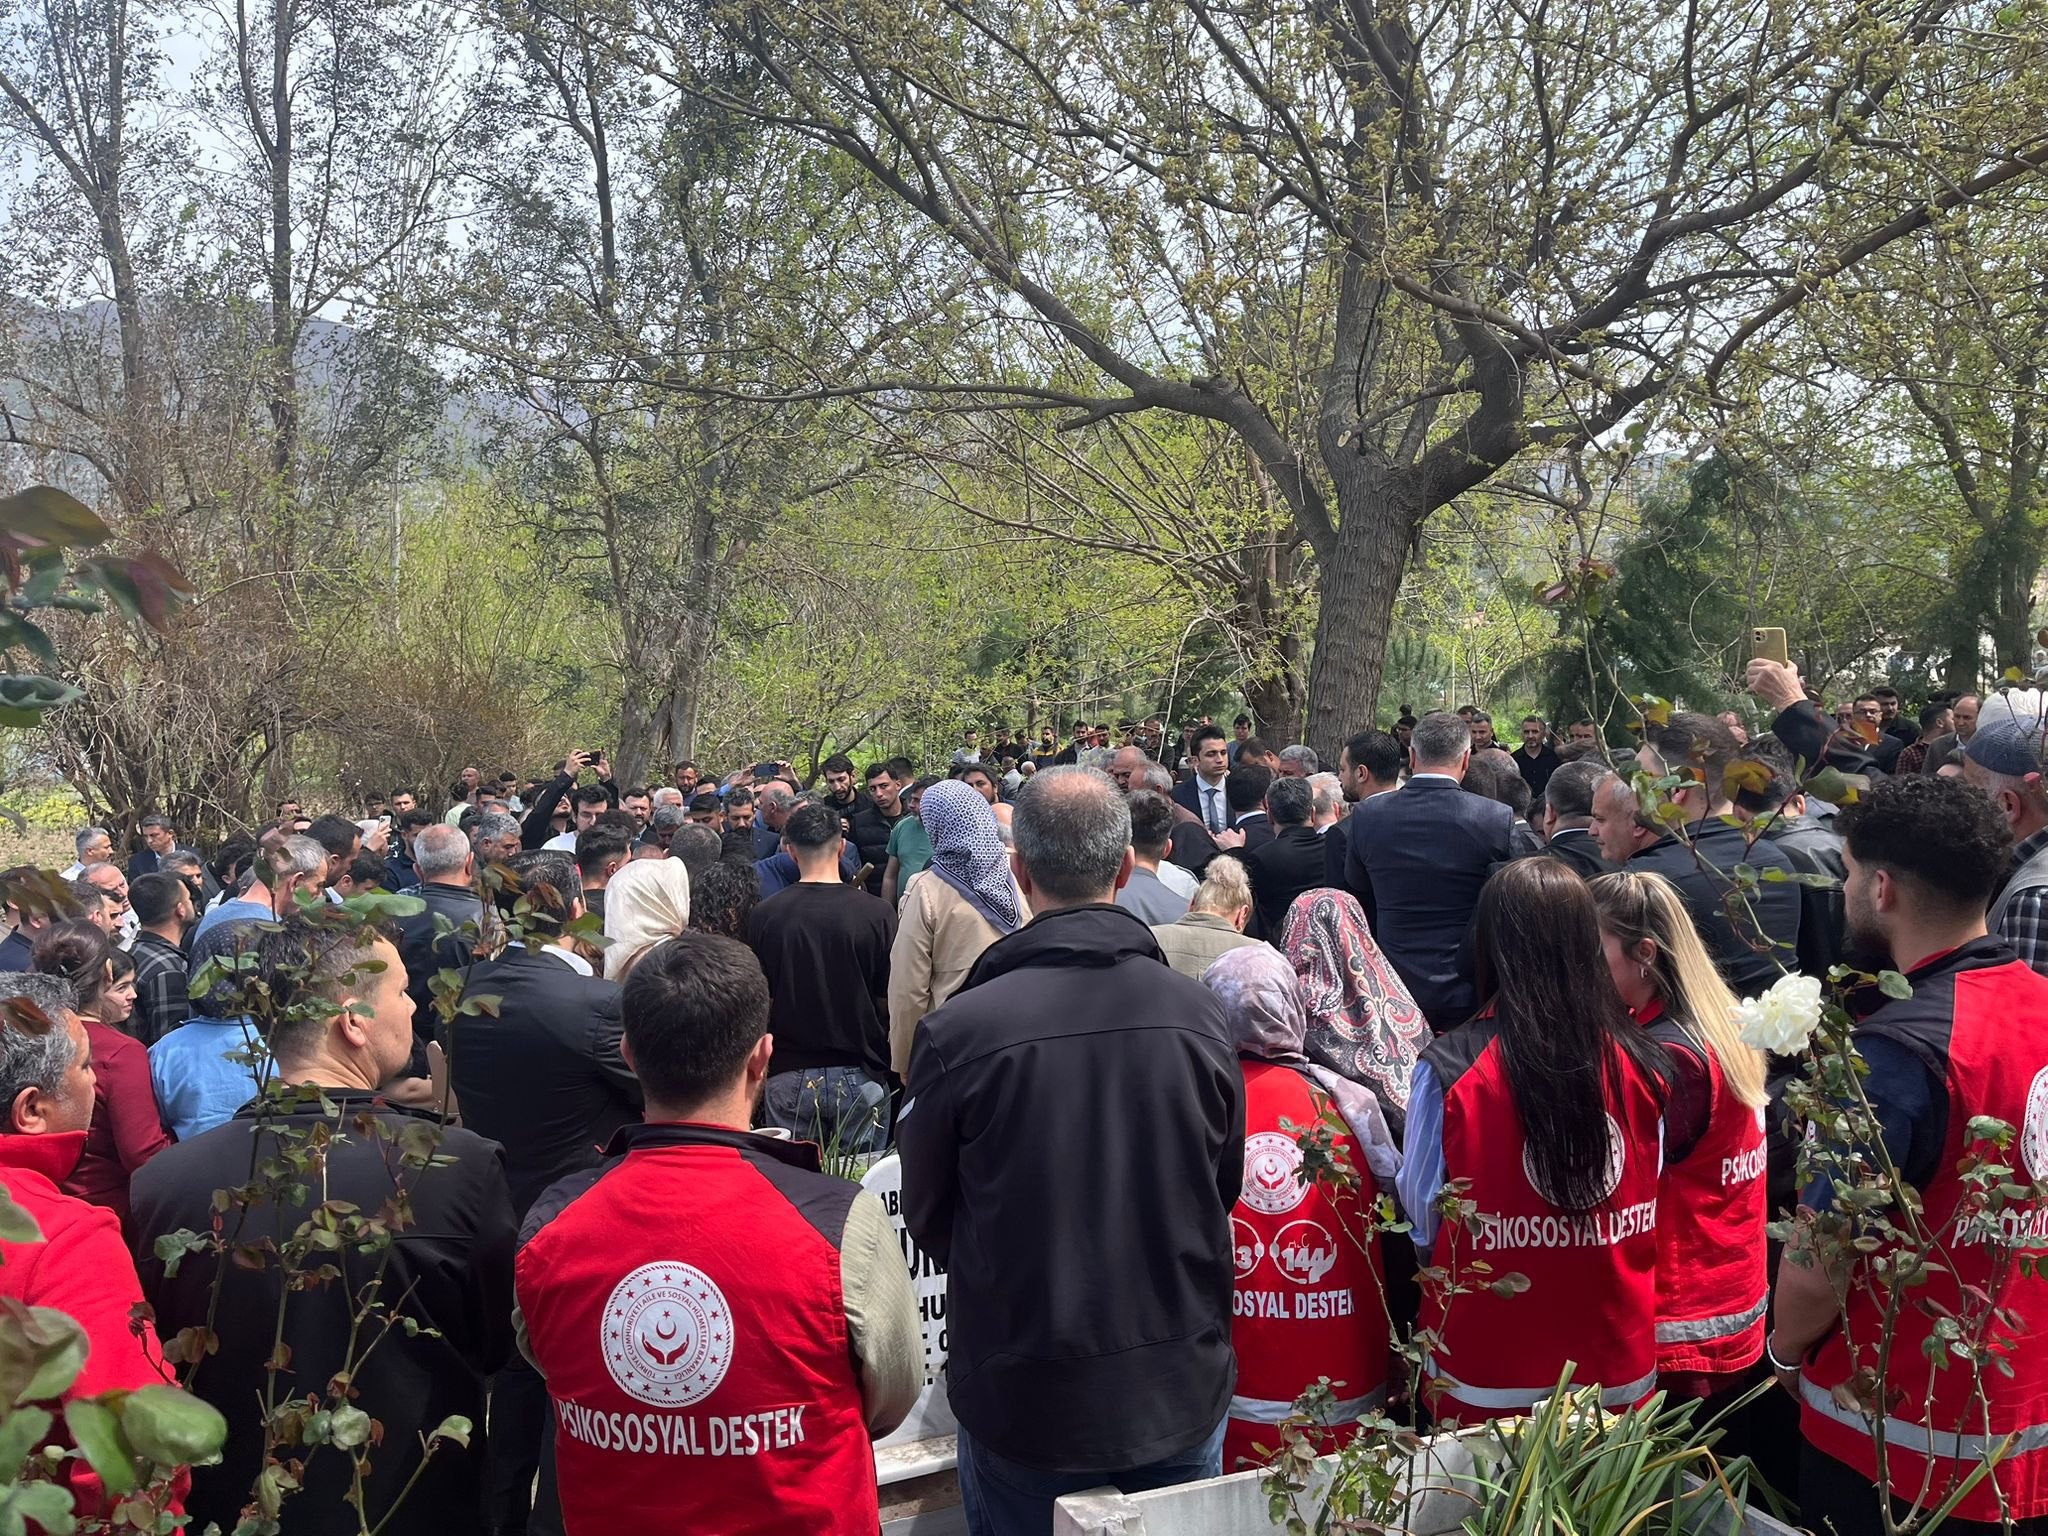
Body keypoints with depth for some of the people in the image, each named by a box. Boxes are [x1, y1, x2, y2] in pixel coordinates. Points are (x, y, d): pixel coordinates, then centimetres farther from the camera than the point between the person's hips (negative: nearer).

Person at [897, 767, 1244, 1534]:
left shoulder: (957, 1030, -20)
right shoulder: (1197, 1012, -12)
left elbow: (928, 1217, -5)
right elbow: (1226, 1187, 3)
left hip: (1024, 1399, -2)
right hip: (1183, 1388, 2)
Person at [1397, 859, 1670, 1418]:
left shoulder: (1449, 1068, -20)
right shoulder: (1642, 1066, -10)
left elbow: (1421, 1217, -7)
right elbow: (1650, 1212, 5)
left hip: (1488, 1374, -3)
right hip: (1620, 1369, 3)